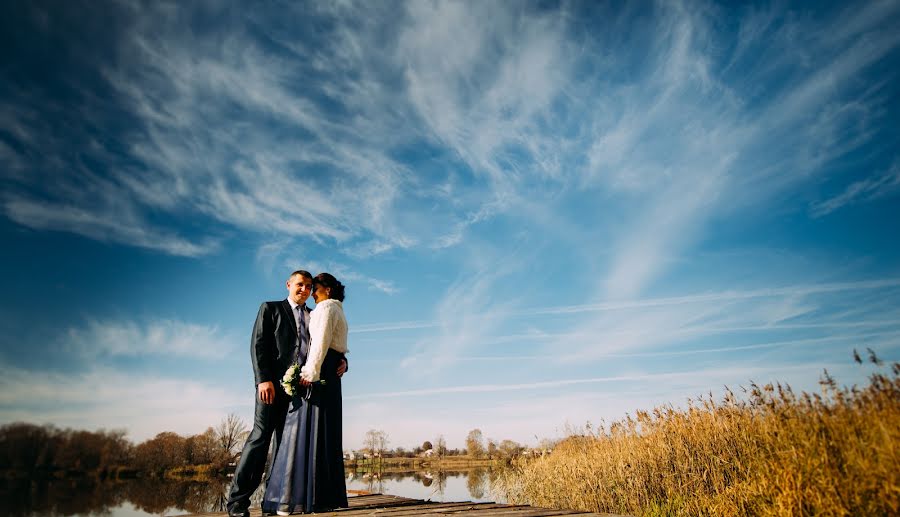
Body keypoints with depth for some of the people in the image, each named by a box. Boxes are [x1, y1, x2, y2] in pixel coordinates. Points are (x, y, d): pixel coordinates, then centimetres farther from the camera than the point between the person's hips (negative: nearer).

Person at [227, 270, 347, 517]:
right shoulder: (270, 309, 11)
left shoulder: (315, 317, 21)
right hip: (274, 384, -4)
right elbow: (258, 344, 0)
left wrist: (341, 362, -3)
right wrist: (263, 379, -12)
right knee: (260, 437, -8)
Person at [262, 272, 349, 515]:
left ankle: (301, 496, -11)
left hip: (318, 373, -9)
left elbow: (321, 341, -15)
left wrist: (310, 372, -21)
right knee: (326, 433, 6)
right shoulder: (340, 313, 25)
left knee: (307, 429, -10)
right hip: (331, 376, 9)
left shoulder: (326, 307, -2)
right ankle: (326, 494, 7)